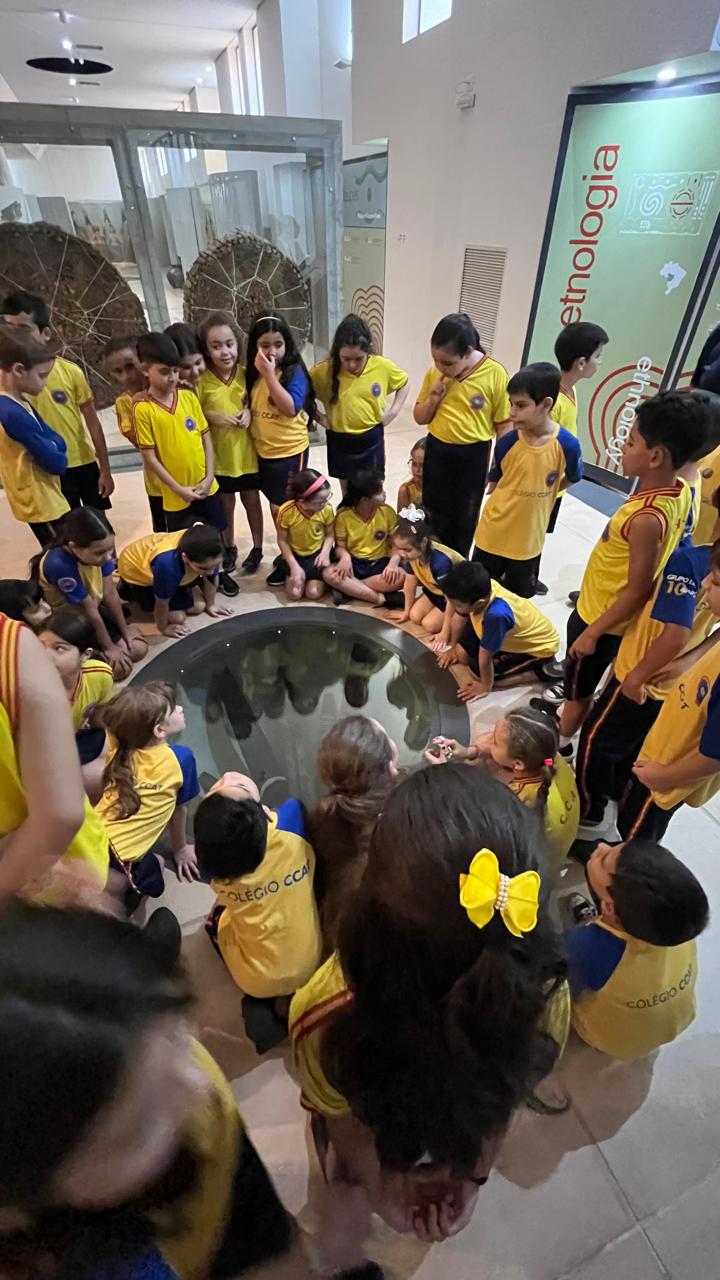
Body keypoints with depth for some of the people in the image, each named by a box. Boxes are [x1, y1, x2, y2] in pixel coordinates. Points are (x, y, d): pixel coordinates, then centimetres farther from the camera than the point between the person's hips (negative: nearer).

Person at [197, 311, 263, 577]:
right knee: (226, 504, 14)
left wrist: (250, 411, -12)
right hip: (218, 453, -1)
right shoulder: (201, 379, -11)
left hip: (247, 450, 1)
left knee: (251, 500, 13)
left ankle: (257, 548, 29)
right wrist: (214, 417, -22)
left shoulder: (246, 374, -5)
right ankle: (229, 548, 33)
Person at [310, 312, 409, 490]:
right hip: (340, 441, 0)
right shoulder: (325, 370, -14)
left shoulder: (383, 366, -10)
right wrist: (318, 416, -9)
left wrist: (393, 411, -2)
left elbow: (404, 383, 8)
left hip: (371, 439, 0)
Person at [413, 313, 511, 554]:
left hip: (473, 456, -3)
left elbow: (504, 425, -8)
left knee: (465, 518, 13)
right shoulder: (435, 372, -3)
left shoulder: (495, 374, -15)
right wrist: (432, 399, -13)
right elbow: (420, 418, 7)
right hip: (437, 452, 3)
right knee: (435, 515, 13)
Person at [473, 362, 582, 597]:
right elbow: (494, 486, 1)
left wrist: (538, 497, -2)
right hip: (493, 533, 0)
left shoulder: (566, 444, -16)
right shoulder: (507, 442, -13)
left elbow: (573, 478, 3)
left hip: (529, 538, 0)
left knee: (520, 594, 19)